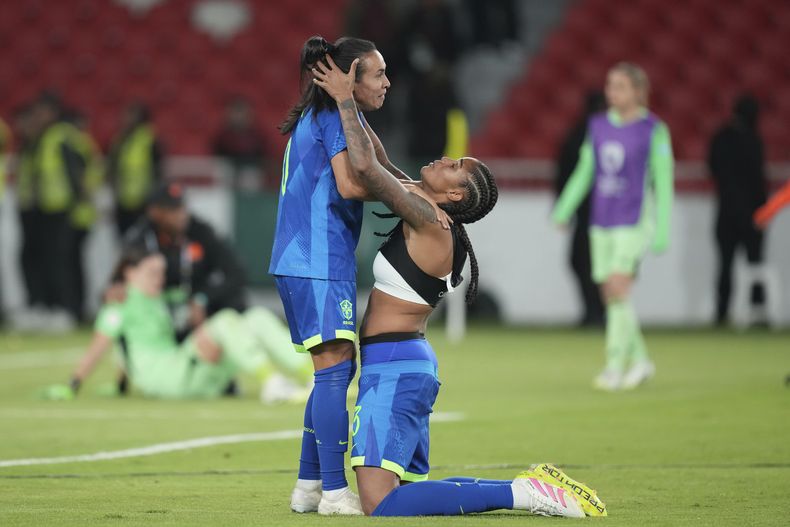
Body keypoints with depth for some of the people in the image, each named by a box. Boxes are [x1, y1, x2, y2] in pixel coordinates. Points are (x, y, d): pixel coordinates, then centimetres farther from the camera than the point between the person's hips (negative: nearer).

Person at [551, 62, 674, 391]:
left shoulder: (653, 130, -5)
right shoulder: (598, 126, 9)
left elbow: (663, 182, -4)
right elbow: (584, 171, 16)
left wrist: (662, 230, -6)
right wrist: (563, 210, 9)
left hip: (634, 220, -5)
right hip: (601, 221, 5)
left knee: (618, 287, -16)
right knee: (610, 293, 5)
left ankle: (615, 366, -12)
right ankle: (639, 361, 20)